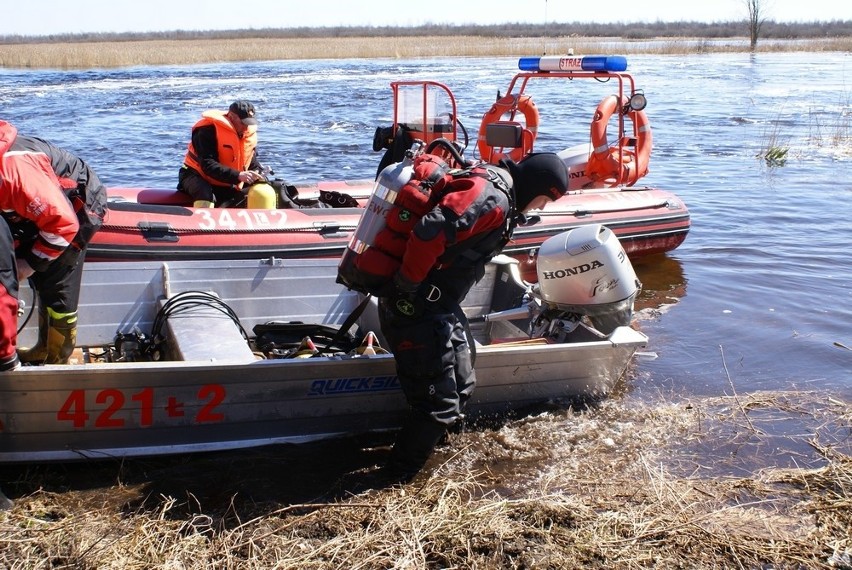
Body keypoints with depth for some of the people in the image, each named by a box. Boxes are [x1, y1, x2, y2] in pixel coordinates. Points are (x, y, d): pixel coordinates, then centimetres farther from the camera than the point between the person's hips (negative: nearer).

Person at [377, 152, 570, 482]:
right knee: (440, 405, -2)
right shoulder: (492, 198, -22)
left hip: (440, 309, 10)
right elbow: (430, 232, -33)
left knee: (462, 386, 22)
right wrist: (407, 288, -24)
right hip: (416, 311, -10)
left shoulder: (494, 189, 13)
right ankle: (396, 481, 14)